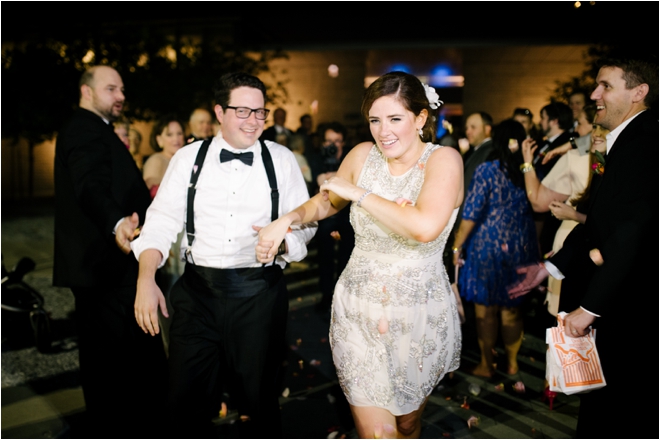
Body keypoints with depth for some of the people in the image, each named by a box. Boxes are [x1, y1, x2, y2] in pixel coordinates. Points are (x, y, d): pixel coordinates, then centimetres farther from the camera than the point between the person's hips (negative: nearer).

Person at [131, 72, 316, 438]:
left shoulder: (282, 160, 4)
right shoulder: (188, 158, 5)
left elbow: (305, 223, 4)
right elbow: (161, 222, 1)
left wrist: (282, 240, -17)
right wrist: (146, 280, -11)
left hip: (260, 294, 0)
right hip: (198, 290, 1)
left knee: (258, 398, 12)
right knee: (185, 401, 7)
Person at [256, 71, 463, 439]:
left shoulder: (443, 160, -13)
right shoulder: (363, 155, -3)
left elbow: (425, 227, -32)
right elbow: (328, 202, 16)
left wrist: (358, 193, -22)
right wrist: (288, 219, -3)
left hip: (420, 318, -1)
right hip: (358, 313, 2)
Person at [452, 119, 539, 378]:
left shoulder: (487, 170, -11)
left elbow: (472, 213, -13)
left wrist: (457, 246, -6)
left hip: (487, 245, -4)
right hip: (519, 247, 4)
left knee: (485, 308, 9)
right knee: (512, 308, 17)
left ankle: (486, 365, 20)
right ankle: (512, 362, 30)